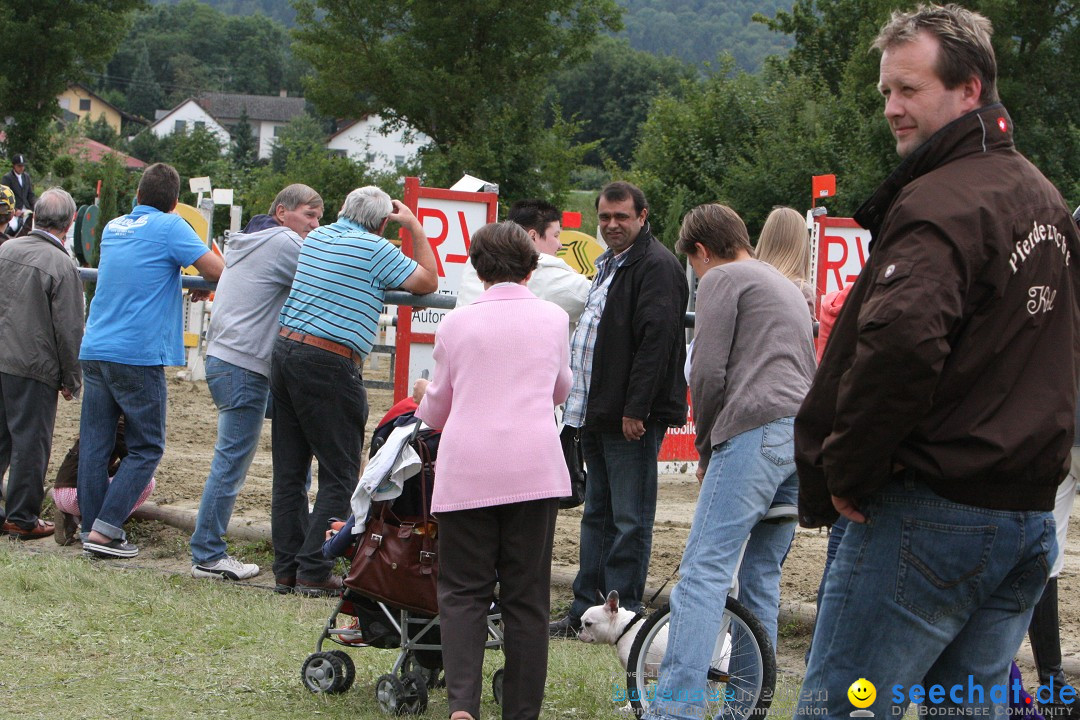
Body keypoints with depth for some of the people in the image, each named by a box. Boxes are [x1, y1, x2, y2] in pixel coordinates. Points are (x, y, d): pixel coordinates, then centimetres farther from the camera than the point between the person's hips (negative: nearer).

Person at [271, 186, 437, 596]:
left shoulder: (316, 237, 16)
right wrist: (415, 228, 9)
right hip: (329, 366, -8)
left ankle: (286, 570, 11)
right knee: (340, 474, 0)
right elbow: (428, 282, 0)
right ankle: (314, 573, -5)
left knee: (289, 470, 10)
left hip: (284, 351, 8)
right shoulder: (374, 249, -6)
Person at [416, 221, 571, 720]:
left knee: (463, 590, 5)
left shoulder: (456, 324, 7)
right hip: (534, 467, 1)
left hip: (465, 468, 0)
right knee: (526, 595, 8)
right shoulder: (552, 318, 9)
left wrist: (424, 413, 42)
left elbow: (437, 407, 18)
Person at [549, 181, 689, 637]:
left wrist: (635, 409, -24)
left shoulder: (656, 266, -13)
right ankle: (586, 610, 20)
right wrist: (583, 403, 22)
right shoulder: (609, 263, 19)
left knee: (629, 520, -4)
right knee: (597, 514, 14)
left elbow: (656, 340, -21)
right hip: (597, 412, 10)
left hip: (632, 417, -10)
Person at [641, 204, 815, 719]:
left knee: (704, 570, -14)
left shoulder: (723, 279, 5)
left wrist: (706, 448, 8)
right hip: (807, 433, 9)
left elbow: (708, 372, -5)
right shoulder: (788, 287, 31)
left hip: (757, 430, -9)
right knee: (761, 576, 13)